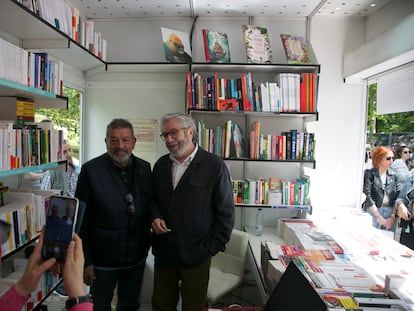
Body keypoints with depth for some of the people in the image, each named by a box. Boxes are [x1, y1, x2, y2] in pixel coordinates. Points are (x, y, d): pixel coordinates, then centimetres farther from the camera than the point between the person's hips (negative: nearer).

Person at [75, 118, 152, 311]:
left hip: (137, 258, 3)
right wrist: (85, 261, -8)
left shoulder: (145, 169, -3)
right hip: (102, 260, -3)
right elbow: (81, 220, -9)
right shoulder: (91, 170, -13)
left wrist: (147, 244, -1)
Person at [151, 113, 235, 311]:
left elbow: (226, 211, -8)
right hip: (163, 250, 5)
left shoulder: (214, 165, -10)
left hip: (196, 253, -4)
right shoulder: (161, 164, 6)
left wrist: (213, 247, -9)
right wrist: (155, 217, -3)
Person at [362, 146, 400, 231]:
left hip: (390, 211, 4)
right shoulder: (369, 174, -6)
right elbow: (368, 197, -12)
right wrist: (379, 217, -12)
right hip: (373, 211, -4)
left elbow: (397, 197, 5)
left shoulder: (393, 175, 7)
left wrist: (392, 216, -5)